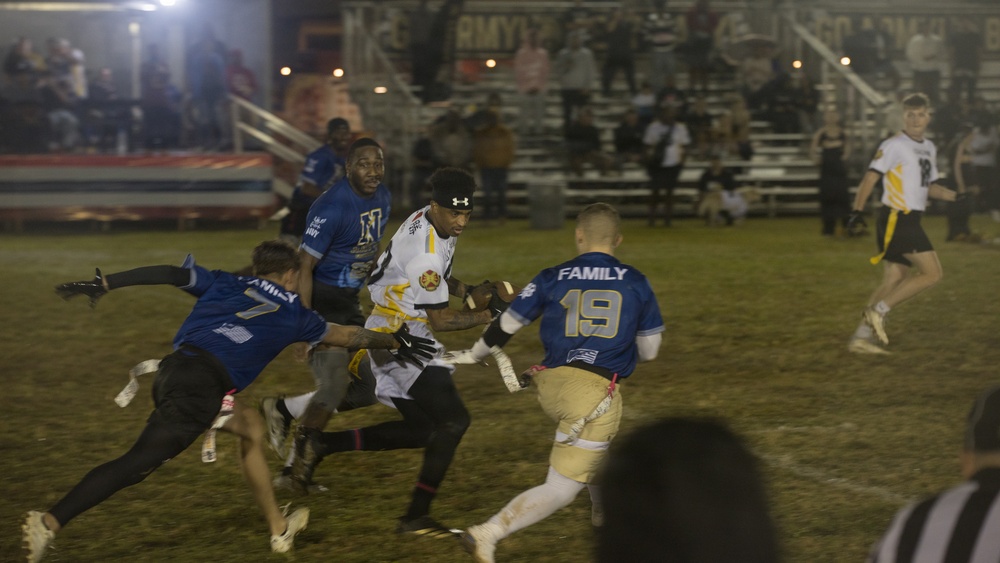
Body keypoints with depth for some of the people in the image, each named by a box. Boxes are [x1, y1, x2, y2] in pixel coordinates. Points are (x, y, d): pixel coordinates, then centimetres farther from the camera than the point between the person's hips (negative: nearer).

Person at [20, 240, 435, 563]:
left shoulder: (223, 284, 27)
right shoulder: (292, 313, 19)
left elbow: (167, 273, 18)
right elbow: (346, 336, 31)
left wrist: (102, 284, 17)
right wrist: (395, 342, 46)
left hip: (173, 370, 7)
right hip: (202, 386, -7)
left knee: (251, 427, 26)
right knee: (139, 463, -16)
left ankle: (278, 528, 32)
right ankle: (50, 522, -31)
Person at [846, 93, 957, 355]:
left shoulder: (929, 149, 16)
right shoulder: (893, 146, -9)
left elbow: (929, 186, 25)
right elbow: (871, 177, -15)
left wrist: (956, 196, 11)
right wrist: (857, 210, -26)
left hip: (910, 222, 8)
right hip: (895, 220, -8)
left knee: (893, 281, 6)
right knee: (932, 273, -12)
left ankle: (861, 336, 7)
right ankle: (878, 311, -10)